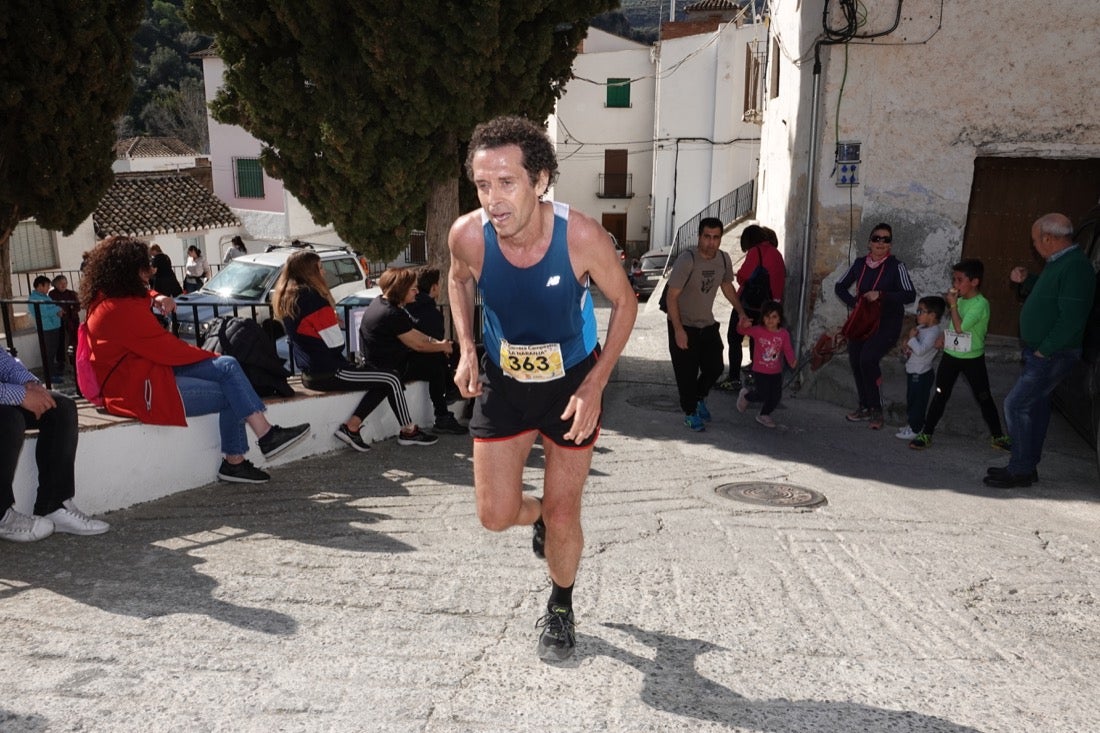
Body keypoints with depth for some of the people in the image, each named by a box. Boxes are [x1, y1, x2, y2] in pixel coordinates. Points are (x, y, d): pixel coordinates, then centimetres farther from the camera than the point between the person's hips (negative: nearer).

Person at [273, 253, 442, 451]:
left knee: (383, 381, 12)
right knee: (392, 380, -2)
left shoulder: (286, 298, 10)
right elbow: (335, 342, -17)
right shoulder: (311, 297, -18)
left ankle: (351, 427, 5)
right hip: (327, 374, -10)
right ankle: (409, 431, 8)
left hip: (310, 373, 10)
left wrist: (333, 321, 10)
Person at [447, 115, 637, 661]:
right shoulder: (468, 234, -22)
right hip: (501, 381, 2)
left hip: (572, 381, -2)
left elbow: (624, 301, -10)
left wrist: (596, 384, -18)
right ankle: (539, 517, 42)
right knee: (496, 515, 3)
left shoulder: (582, 236, -29)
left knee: (562, 515, 6)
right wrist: (466, 350, -10)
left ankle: (560, 608, 36)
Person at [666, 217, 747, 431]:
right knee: (687, 373, 1)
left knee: (715, 367, 9)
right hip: (683, 326, -5)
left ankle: (699, 398, 38)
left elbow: (727, 286, 15)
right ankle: (690, 413, 22)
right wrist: (678, 330, -25)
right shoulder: (687, 260, -23)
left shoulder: (724, 259, -4)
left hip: (708, 325, 6)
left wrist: (741, 311, 7)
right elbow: (672, 296, -22)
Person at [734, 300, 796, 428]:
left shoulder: (784, 334, -4)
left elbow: (788, 349, -8)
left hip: (776, 372, 3)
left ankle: (764, 415, 31)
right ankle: (746, 395, 26)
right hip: (760, 371, -3)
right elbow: (742, 331, -15)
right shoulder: (758, 330, -10)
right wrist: (742, 325, -39)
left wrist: (792, 361, -28)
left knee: (775, 397, 6)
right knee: (762, 396, -7)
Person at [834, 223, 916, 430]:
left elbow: (910, 295, -16)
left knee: (867, 358, -22)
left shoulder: (896, 266, -9)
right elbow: (840, 287, 14)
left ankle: (876, 409, -5)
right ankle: (865, 407, 25)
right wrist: (854, 302, -3)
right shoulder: (859, 264, 5)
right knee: (855, 362, 6)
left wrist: (880, 295, -23)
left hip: (887, 322, -5)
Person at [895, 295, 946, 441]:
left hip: (921, 374, -9)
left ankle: (914, 429, 13)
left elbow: (920, 350, -33)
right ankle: (912, 424, 33)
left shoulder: (933, 332, -22)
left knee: (917, 402, 2)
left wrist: (912, 338, -21)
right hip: (913, 372, 9)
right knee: (911, 400, 20)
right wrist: (906, 348, -4)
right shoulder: (921, 328, 6)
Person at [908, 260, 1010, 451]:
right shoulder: (959, 300, 4)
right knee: (939, 396, 7)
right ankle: (926, 434, 12)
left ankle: (998, 437, 21)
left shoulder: (980, 304, -18)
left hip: (973, 359, -6)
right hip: (950, 355, 6)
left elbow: (960, 327, -24)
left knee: (984, 398, 6)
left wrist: (952, 304, -16)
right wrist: (943, 337, 1)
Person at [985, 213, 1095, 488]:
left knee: (1016, 405, -9)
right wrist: (1026, 280, 11)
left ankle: (1020, 470, 1)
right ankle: (1027, 466, 26)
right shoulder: (1057, 262, 10)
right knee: (1035, 405, 16)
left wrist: (1043, 351, -21)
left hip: (1052, 356, -10)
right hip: (1039, 351, 10)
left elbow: (1071, 320, -26)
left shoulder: (1075, 267, -21)